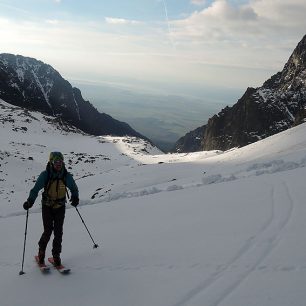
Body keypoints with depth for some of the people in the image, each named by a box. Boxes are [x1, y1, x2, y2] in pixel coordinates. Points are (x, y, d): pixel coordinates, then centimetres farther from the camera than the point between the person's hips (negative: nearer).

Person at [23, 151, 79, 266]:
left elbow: (74, 188, 6)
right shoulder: (45, 175, -13)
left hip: (60, 207, 2)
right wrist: (30, 201, -24)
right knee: (48, 231, -6)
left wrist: (75, 197, -7)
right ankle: (41, 251, 20)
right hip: (47, 206, -1)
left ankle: (56, 255, 13)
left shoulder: (66, 175, -9)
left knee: (58, 232, 0)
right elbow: (36, 189, -12)